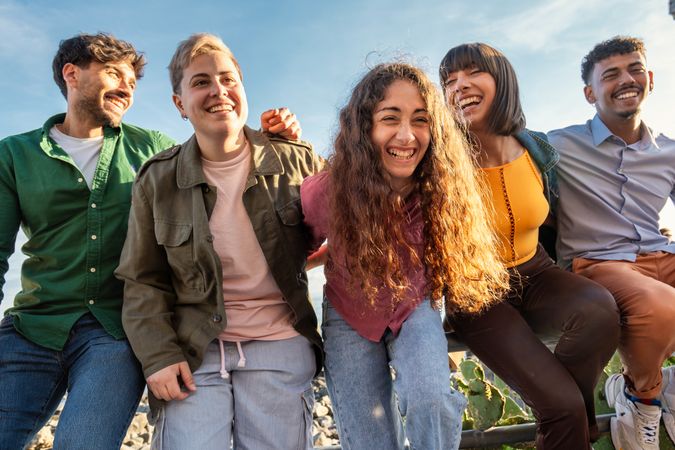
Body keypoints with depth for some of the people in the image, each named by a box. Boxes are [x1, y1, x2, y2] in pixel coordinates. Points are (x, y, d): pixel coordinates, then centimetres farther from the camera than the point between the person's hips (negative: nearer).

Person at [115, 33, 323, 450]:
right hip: (193, 352, 1)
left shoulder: (296, 161, -2)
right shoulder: (157, 180, 1)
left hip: (280, 347, 0)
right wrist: (158, 355, -5)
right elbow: (143, 282, 4)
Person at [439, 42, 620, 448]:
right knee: (562, 403, -22)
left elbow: (550, 219, 13)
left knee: (600, 309, -28)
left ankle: (575, 417, -1)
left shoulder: (538, 150, -4)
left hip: (535, 274, 4)